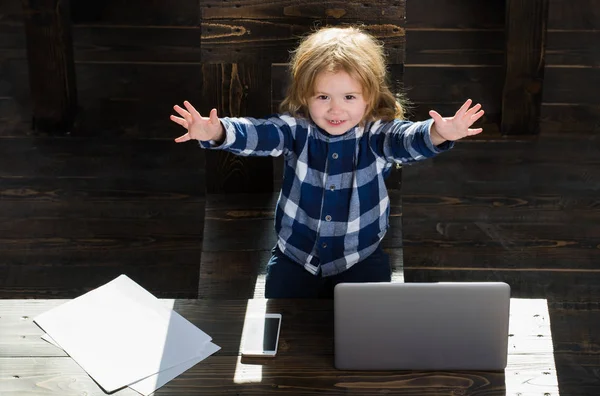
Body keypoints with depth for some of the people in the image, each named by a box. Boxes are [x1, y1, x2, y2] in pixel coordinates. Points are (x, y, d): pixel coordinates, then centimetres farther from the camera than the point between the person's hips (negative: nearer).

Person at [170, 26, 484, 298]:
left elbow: (406, 140, -33)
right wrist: (216, 132, -47)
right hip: (295, 255, 1)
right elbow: (258, 133, -25)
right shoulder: (296, 130, -10)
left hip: (360, 258, -1)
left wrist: (437, 134, -57)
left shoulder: (376, 133, -15)